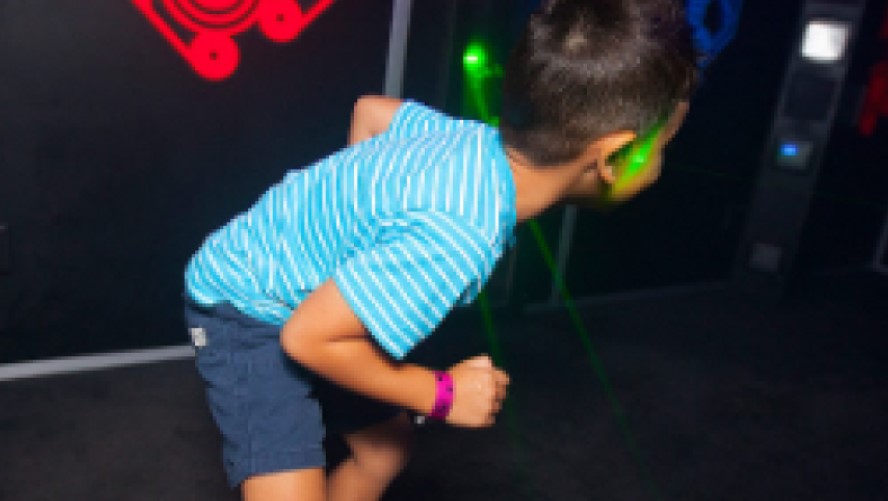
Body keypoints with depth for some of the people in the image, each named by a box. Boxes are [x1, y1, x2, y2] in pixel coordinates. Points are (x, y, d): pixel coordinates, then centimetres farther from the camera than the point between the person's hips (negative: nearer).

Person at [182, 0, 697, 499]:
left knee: (387, 449, 20)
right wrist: (439, 393, -20)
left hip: (314, 291, 9)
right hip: (247, 309, -8)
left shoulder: (477, 137, -13)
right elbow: (307, 337, -32)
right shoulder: (458, 239, -39)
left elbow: (372, 109, 6)